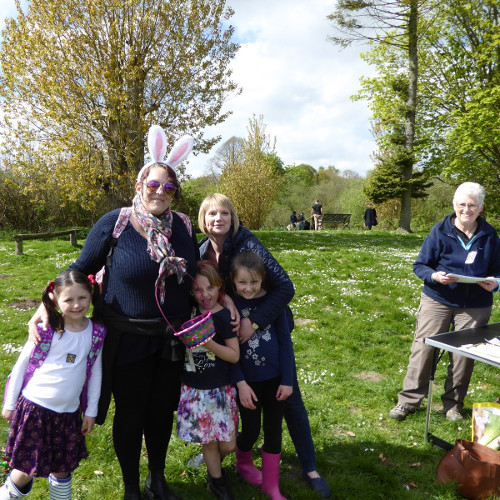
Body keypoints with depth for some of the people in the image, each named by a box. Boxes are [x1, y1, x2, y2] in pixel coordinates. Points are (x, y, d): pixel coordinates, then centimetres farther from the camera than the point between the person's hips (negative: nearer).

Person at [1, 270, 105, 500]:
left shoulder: (96, 333, -5)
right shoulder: (46, 329, -12)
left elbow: (95, 374, 4)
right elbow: (21, 365, -1)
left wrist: (91, 412, 7)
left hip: (69, 413, 2)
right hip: (34, 407, -2)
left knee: (63, 468, 15)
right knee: (29, 467, 9)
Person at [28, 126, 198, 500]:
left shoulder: (184, 227, -1)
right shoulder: (114, 224, -11)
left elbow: (197, 277, 11)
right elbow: (80, 270, -2)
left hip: (171, 341, 4)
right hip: (127, 341, -3)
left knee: (162, 411, 18)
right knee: (130, 415, 12)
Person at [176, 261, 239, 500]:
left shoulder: (224, 316, -13)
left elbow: (234, 355, -13)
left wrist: (209, 343, -26)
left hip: (220, 389, -2)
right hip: (194, 389, 2)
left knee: (227, 444, 6)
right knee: (208, 442, 14)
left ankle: (213, 463, 39)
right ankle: (217, 481, 38)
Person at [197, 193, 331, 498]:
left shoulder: (247, 244, -22)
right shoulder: (202, 253, -5)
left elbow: (285, 287, -28)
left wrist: (254, 321, -33)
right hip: (231, 335, 4)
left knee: (289, 398, 2)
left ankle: (310, 469, 18)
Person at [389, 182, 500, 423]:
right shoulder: (440, 231, -5)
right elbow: (420, 265, -2)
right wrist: (434, 276, -22)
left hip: (475, 306, 2)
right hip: (438, 301, -1)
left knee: (464, 354, 9)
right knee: (423, 347, 0)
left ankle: (453, 403, 27)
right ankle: (408, 400, 12)